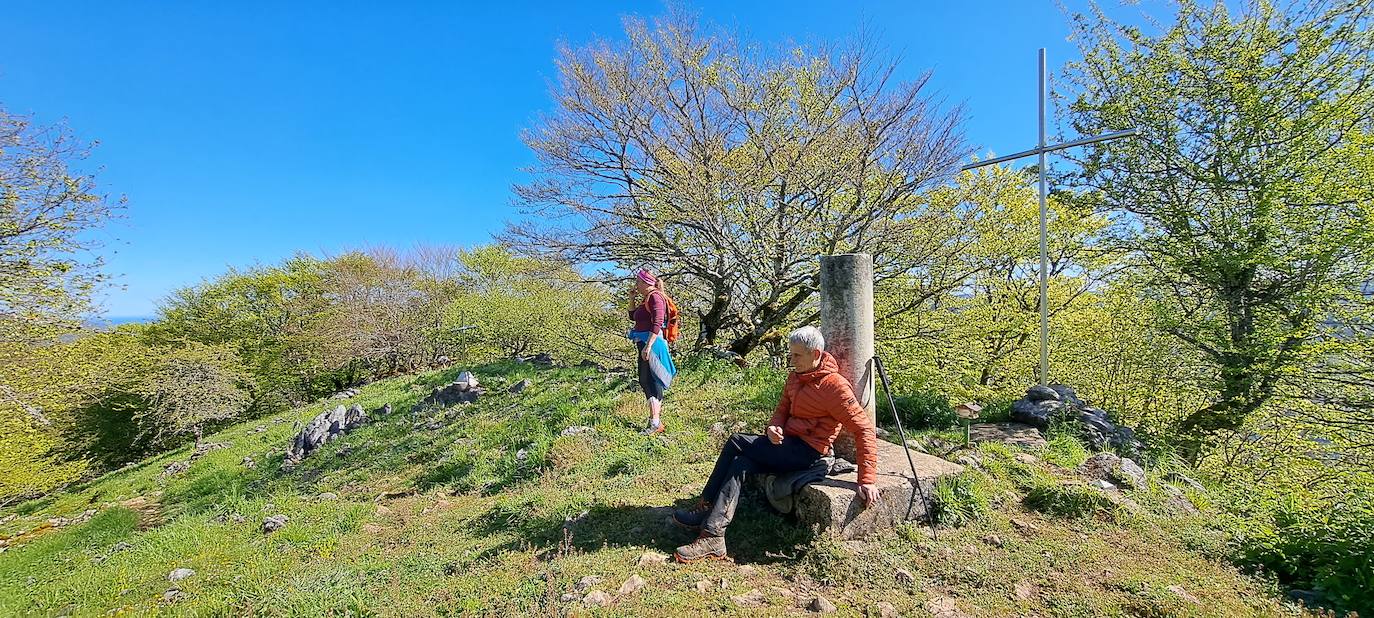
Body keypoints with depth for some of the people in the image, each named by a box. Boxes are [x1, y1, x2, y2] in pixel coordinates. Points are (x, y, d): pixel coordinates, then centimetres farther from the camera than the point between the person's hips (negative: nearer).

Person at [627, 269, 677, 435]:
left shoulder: (655, 297, -12)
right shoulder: (646, 299, 17)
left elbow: (657, 323, -23)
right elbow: (633, 316, 29)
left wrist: (648, 346, -28)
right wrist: (632, 298, 17)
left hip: (651, 342, -10)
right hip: (643, 343, 10)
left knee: (648, 381, -10)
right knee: (645, 381, 15)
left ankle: (655, 423, -8)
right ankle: (657, 414, 26)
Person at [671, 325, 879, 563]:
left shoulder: (834, 385, -14)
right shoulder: (795, 377, 11)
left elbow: (864, 428, -16)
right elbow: (782, 409, 14)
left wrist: (867, 480, -19)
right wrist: (774, 427, -11)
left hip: (807, 452, -8)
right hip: (788, 445, 8)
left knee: (736, 443, -15)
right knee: (740, 463, -16)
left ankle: (705, 509, -2)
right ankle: (713, 537, -15)